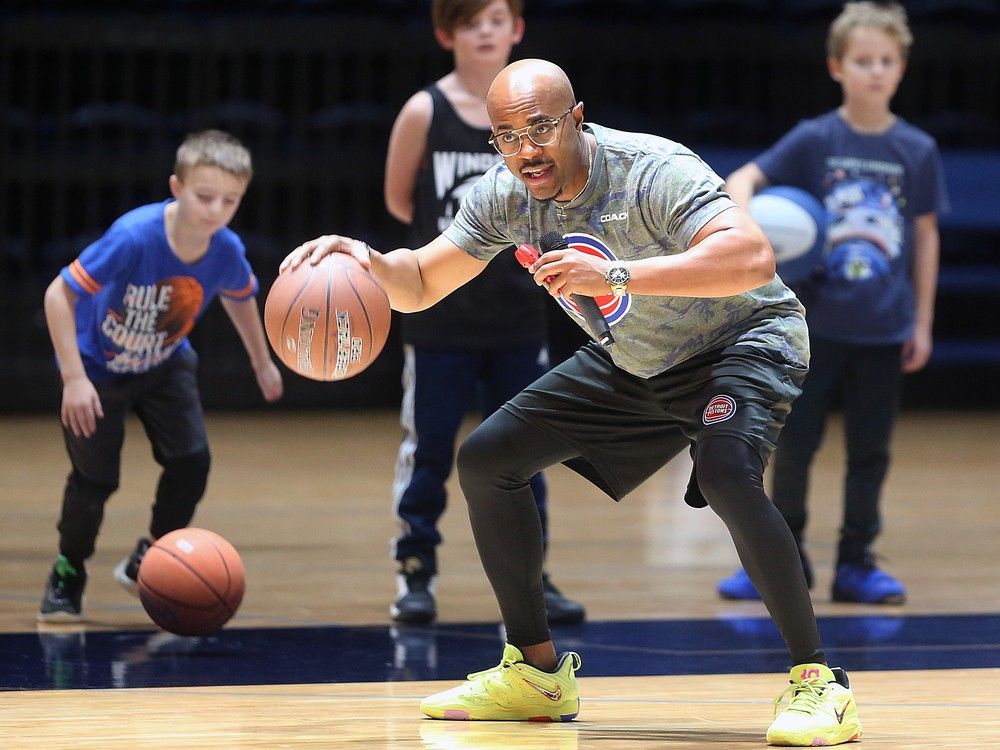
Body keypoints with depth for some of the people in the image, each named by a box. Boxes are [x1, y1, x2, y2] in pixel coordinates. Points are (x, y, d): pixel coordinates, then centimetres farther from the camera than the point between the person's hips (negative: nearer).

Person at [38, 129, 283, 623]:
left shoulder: (227, 252, -21)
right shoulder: (134, 238, -37)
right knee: (95, 478, -8)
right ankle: (67, 573, 21)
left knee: (191, 461, -9)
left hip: (164, 364, 4)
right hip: (99, 366, -4)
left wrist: (262, 362, 19)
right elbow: (59, 294, -30)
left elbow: (240, 298, 4)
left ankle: (149, 563, 16)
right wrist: (74, 378, -33)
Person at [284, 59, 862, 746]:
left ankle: (819, 682, -26)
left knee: (725, 472, -37)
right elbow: (419, 286, 0)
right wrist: (364, 258, -23)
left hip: (743, 339, -8)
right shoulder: (507, 197, -10)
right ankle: (537, 673, 15)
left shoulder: (652, 171, -32)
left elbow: (753, 257, -47)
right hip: (633, 360, 8)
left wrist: (616, 274, -52)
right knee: (487, 459, 2)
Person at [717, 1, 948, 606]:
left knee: (870, 451, 6)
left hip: (885, 329, 1)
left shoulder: (918, 151, 1)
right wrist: (742, 210, -33)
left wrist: (922, 322, 7)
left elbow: (926, 236, 8)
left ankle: (857, 564, 17)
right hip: (817, 323, -1)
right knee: (795, 443, 2)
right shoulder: (815, 140, -3)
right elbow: (747, 177, -9)